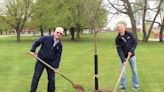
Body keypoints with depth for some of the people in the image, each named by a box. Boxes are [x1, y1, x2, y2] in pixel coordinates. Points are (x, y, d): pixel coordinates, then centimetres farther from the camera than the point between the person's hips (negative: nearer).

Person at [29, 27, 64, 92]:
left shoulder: (59, 45, -3)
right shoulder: (46, 38, -11)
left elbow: (58, 56, -2)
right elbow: (36, 43, 1)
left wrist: (56, 67, -8)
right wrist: (32, 50, -11)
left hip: (51, 62, 2)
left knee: (51, 79, 7)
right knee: (36, 77, 1)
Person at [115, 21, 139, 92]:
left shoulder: (130, 34, -12)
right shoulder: (117, 39, -17)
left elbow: (135, 42, -4)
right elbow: (119, 51, -19)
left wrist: (131, 50, -17)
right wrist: (123, 60, -26)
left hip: (131, 55, 2)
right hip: (123, 57, -2)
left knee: (134, 71, 7)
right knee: (123, 72, -3)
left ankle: (135, 85, 19)